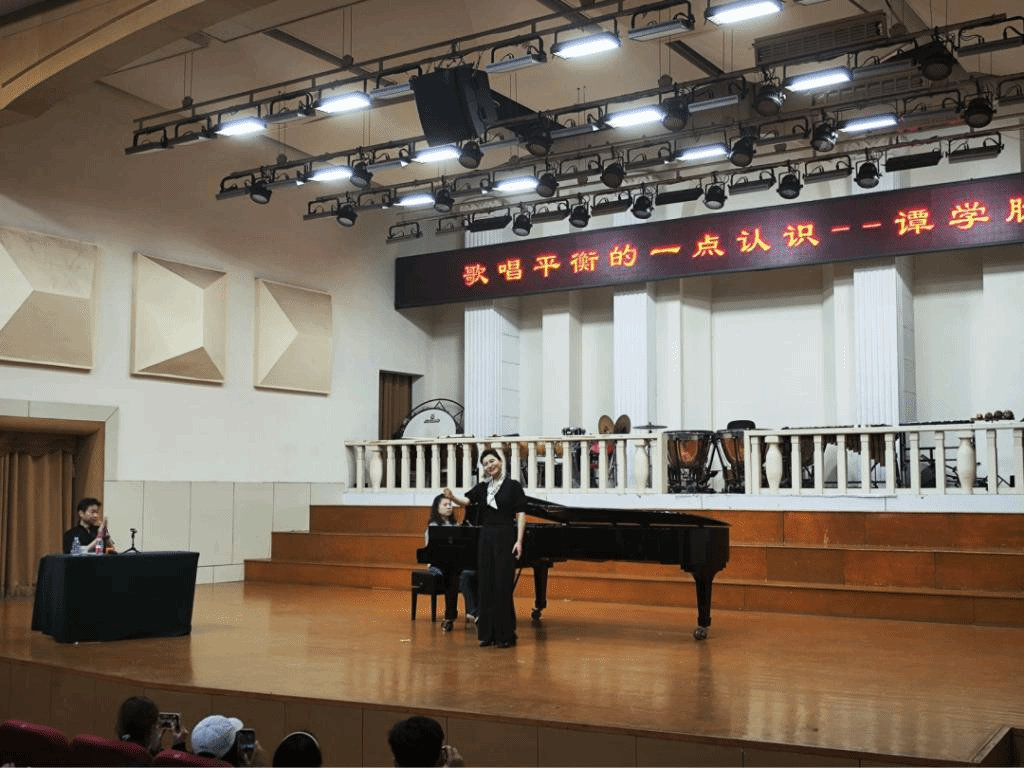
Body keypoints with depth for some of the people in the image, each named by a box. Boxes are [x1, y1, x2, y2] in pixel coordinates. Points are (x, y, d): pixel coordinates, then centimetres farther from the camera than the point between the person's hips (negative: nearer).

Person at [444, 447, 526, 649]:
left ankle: (506, 634, 2)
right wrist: (452, 497, -26)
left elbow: (521, 515, -5)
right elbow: (466, 500, -4)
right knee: (485, 585, 5)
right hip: (486, 537, 5)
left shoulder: (513, 486, -2)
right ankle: (489, 633, 13)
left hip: (505, 537, -5)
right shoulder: (482, 488, 11)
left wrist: (519, 541, -13)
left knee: (503, 586, -6)